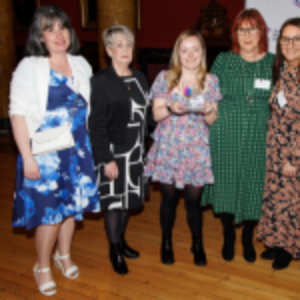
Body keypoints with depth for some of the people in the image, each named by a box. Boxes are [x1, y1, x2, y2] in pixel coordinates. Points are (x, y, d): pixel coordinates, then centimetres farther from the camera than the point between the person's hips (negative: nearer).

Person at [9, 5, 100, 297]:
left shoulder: (81, 65, 6)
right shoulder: (29, 67, -9)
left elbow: (90, 107, 12)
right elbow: (18, 114, -12)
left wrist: (92, 147, 7)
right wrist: (27, 157, -17)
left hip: (77, 149, 5)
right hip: (45, 153, -5)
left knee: (72, 205, 15)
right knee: (49, 212, -1)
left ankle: (64, 255, 38)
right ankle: (42, 267, 22)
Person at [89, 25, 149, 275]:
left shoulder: (139, 78, 8)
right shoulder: (101, 81, -10)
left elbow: (144, 114, 12)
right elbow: (96, 124, -13)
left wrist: (144, 148, 7)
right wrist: (107, 159, -17)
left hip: (136, 151, 6)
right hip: (113, 151, -6)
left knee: (128, 198, 16)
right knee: (113, 201, 3)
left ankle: (121, 240, 34)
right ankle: (115, 251, 19)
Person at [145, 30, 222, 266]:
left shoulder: (211, 81, 4)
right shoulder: (165, 78, 0)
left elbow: (213, 120, 6)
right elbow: (156, 114, -1)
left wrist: (208, 111, -17)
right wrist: (170, 108, -21)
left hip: (197, 149, 1)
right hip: (168, 147, 0)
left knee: (194, 199, 5)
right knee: (169, 197, 9)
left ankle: (197, 244, 28)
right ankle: (166, 242, 31)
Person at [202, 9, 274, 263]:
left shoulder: (273, 63, 5)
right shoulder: (223, 61, 3)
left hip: (259, 137, 1)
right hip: (226, 135, 0)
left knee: (253, 186, 7)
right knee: (226, 183, 6)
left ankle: (248, 239, 29)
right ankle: (228, 237, 28)